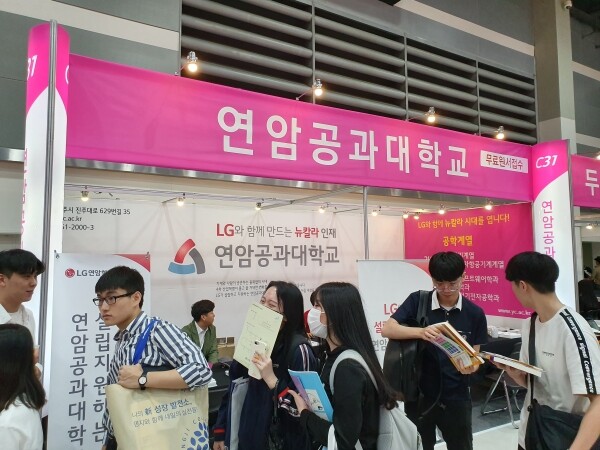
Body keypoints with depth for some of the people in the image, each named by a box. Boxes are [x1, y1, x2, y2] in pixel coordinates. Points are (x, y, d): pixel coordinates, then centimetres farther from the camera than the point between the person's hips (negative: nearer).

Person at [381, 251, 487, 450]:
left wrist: (470, 366, -21)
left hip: (455, 397, 1)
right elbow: (387, 329, -17)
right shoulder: (417, 301, -8)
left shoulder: (475, 314, -4)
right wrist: (420, 332, -33)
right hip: (418, 394, 0)